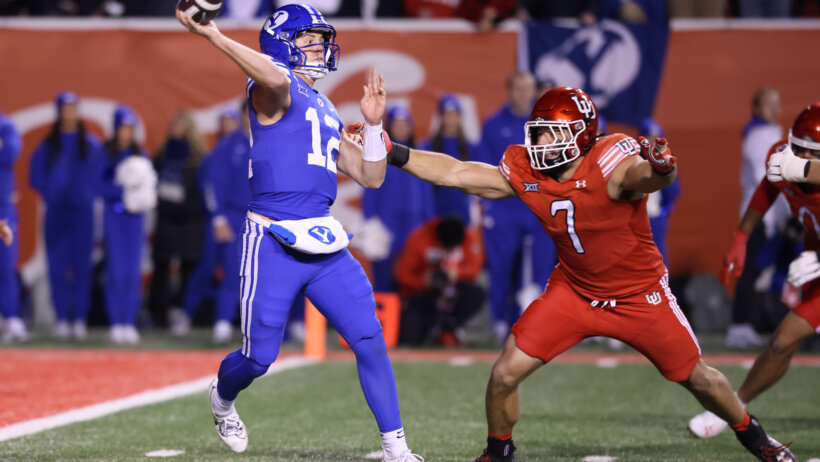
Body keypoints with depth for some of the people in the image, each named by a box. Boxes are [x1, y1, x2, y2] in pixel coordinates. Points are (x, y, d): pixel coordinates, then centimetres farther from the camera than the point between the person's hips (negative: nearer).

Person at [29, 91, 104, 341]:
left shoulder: (93, 145, 6)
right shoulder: (47, 146, 6)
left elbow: (100, 176, 5)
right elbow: (36, 177, 5)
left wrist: (89, 196, -7)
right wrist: (50, 194, -6)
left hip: (83, 211, 0)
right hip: (56, 212, 0)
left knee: (82, 266, -1)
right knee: (58, 266, -2)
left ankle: (79, 319, 2)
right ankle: (62, 318, 2)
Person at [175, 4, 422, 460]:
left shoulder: (326, 111, 20)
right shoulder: (273, 92, -5)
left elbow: (370, 176, 20)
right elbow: (275, 78, -33)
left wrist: (373, 124, 9)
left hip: (326, 246, 7)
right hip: (274, 245, -6)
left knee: (370, 340, -5)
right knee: (260, 356, 5)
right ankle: (223, 397, 40)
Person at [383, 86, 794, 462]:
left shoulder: (611, 165, -30)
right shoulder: (525, 172, -14)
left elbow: (642, 176, -52)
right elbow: (454, 173, -10)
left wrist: (659, 168, -76)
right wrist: (393, 152, -18)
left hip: (640, 295, -3)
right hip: (574, 289, 4)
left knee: (697, 378, 9)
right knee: (506, 373, -8)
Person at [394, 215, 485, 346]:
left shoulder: (470, 238, -12)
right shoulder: (418, 239, -19)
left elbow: (474, 268, -13)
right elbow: (403, 273, -15)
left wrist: (456, 273, -34)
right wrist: (424, 280, -34)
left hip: (450, 287, 3)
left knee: (477, 294, -31)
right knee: (410, 339, -23)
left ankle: (446, 331, -8)